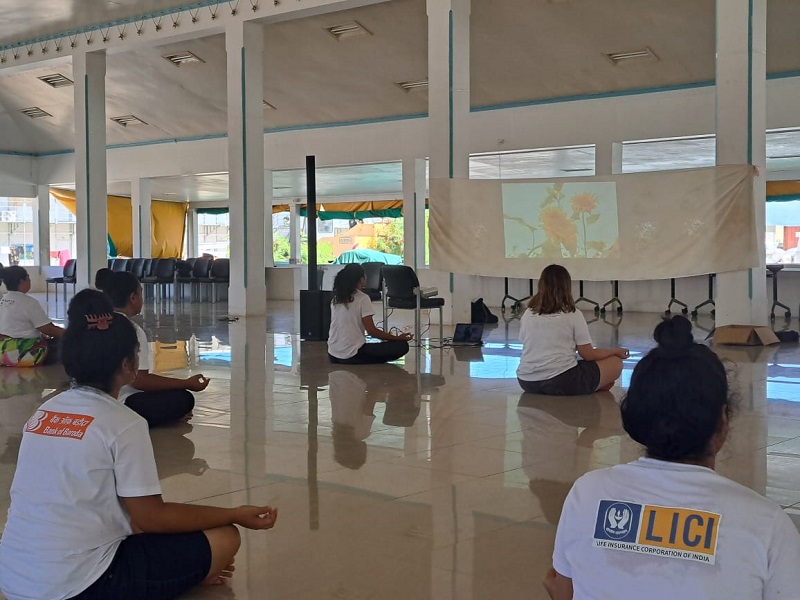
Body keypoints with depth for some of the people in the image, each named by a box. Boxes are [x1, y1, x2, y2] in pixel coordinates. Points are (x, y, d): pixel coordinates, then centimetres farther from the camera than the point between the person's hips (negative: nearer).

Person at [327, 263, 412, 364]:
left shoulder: (336, 299, 9)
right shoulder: (363, 298, -10)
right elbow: (372, 331, -13)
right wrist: (398, 338, -5)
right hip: (352, 355, -8)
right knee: (402, 346, -7)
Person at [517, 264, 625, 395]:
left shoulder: (527, 314, 8)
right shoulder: (573, 315, -3)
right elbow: (588, 354, -1)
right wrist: (616, 351, 16)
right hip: (562, 382, -5)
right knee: (615, 362, 11)